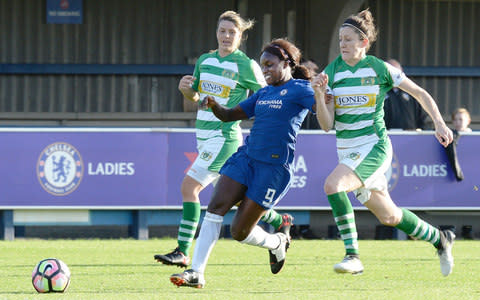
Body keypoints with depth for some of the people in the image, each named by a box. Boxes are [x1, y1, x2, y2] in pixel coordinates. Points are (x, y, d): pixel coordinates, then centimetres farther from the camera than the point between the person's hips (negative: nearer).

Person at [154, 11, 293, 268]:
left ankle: (182, 252, -15)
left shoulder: (246, 66, -8)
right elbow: (195, 97, 20)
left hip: (224, 137, -8)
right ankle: (279, 221, 38)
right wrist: (185, 88, 0)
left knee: (190, 187, -16)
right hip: (204, 135, 8)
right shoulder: (205, 60, 11)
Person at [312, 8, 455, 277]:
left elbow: (420, 93, 7)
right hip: (348, 151, 5)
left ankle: (353, 256, -24)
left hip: (374, 147, -5)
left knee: (333, 185, -29)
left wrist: (440, 124, 0)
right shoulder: (331, 73, 2)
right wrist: (319, 95, -17)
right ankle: (439, 239, 36)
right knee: (388, 216, 11)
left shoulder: (380, 69, -6)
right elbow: (327, 125, -2)